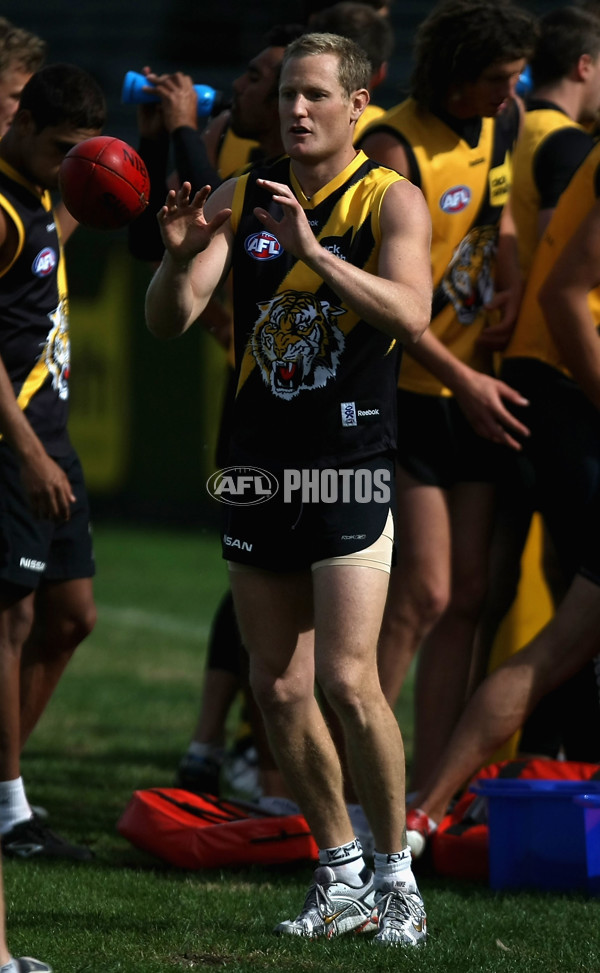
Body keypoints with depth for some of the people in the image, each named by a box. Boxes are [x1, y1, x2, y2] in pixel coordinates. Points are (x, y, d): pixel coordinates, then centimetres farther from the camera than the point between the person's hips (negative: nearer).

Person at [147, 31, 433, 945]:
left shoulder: (390, 200, -4)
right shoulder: (239, 200, 8)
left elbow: (411, 313, -21)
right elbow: (168, 320, 2)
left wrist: (316, 252, -32)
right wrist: (179, 257, -19)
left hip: (351, 467, -5)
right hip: (260, 466, 5)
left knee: (347, 679, -14)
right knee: (277, 687, 6)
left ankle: (395, 871, 0)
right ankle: (340, 875, 19)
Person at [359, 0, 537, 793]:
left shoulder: (500, 125, 6)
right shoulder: (395, 147, -16)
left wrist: (510, 281, 4)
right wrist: (462, 378, -20)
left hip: (478, 389, 8)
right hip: (412, 390, -7)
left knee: (466, 597, 6)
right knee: (423, 593, -13)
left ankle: (428, 786, 10)